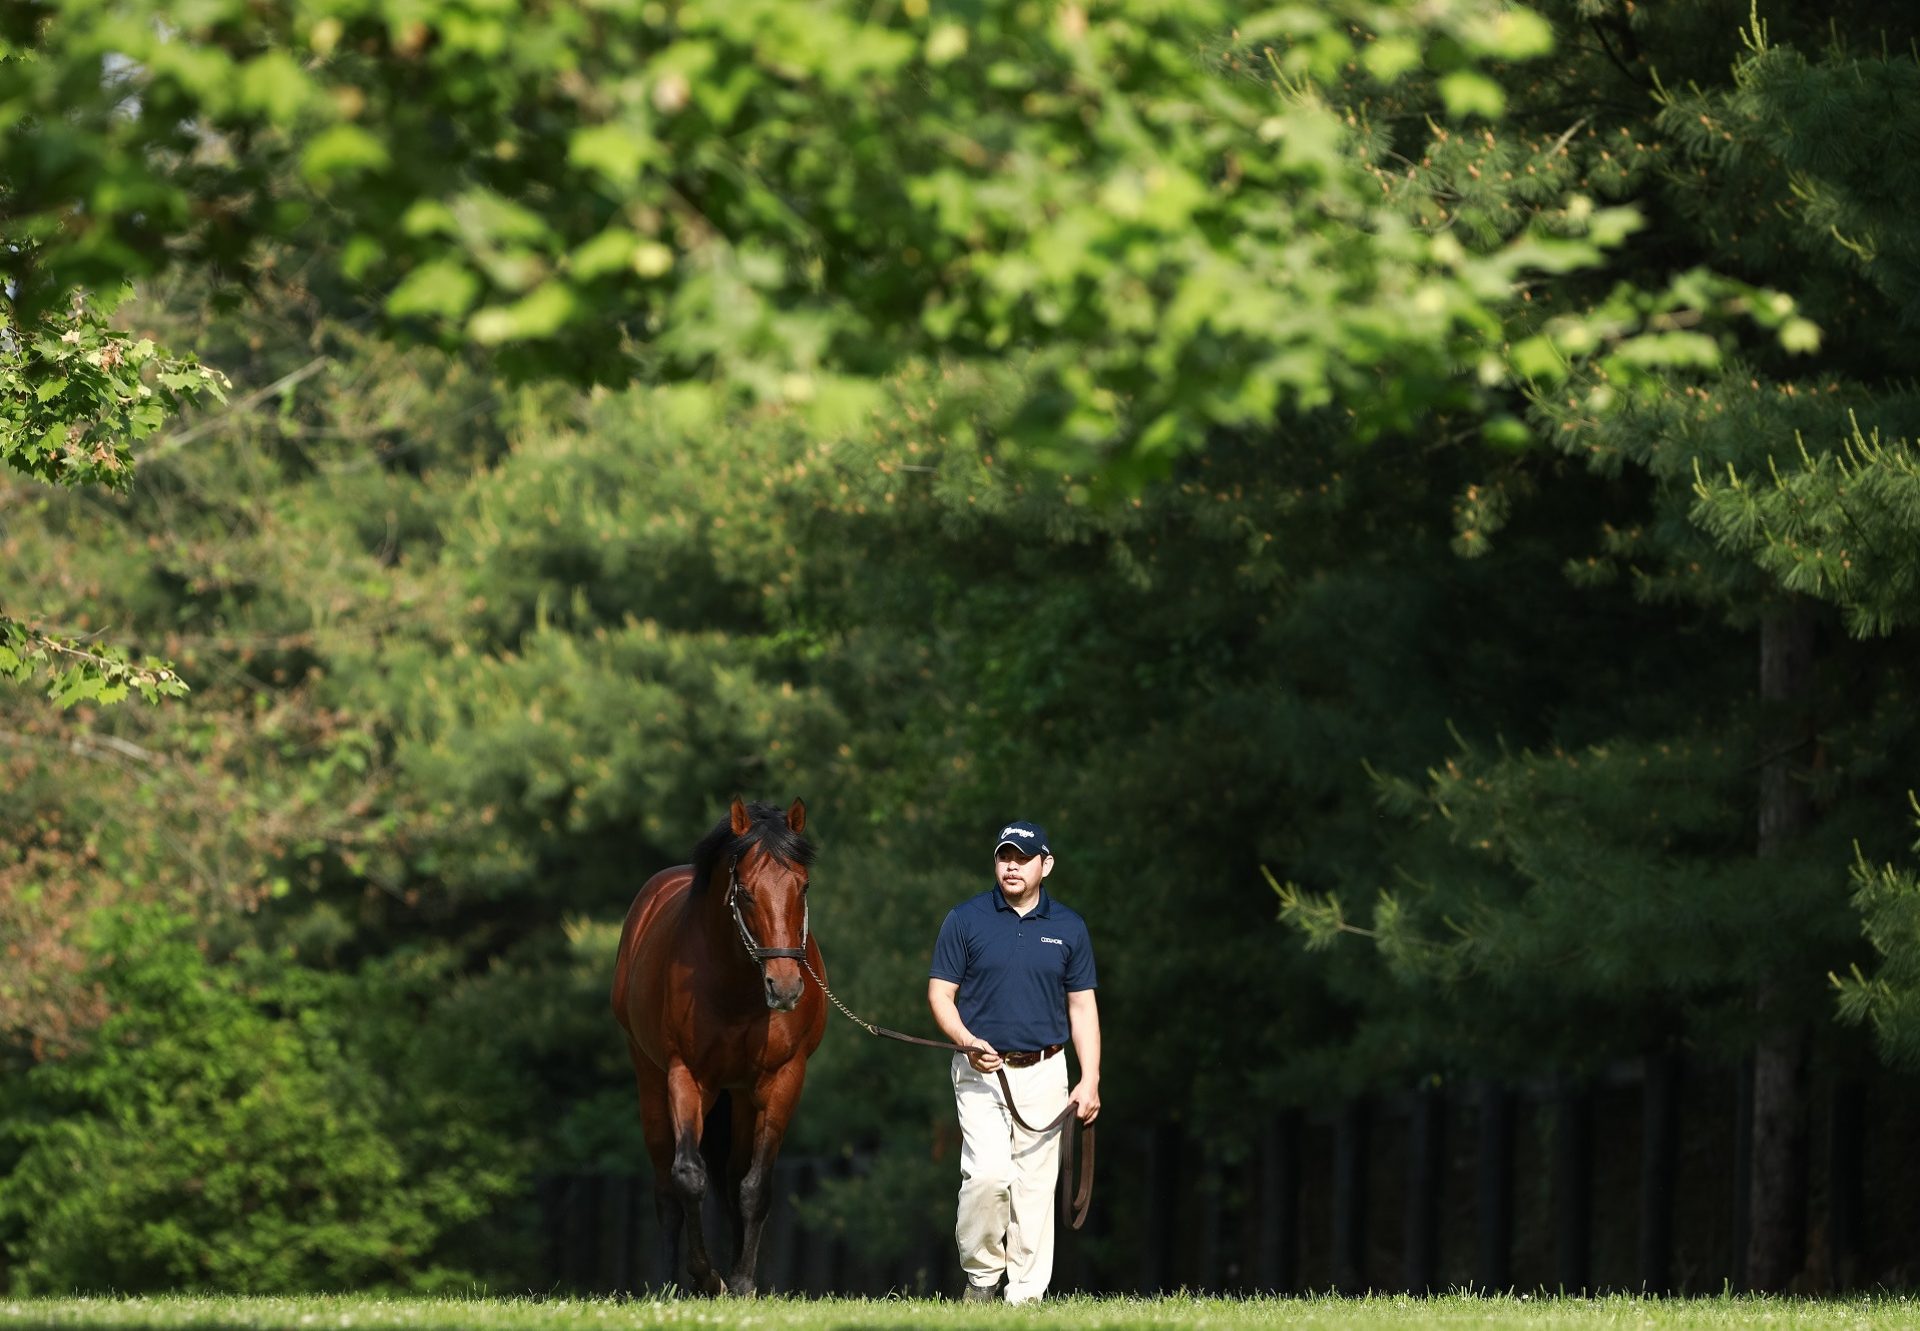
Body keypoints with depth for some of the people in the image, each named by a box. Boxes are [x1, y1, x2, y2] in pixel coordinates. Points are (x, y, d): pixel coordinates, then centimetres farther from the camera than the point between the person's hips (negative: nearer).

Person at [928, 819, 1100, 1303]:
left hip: (1043, 1072, 2)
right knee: (988, 1173, -18)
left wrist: (1090, 1081, 0)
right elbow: (940, 994, 1)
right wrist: (969, 1042, -17)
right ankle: (980, 1277, 0)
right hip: (981, 1070, -2)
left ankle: (1025, 1296, 7)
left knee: (1036, 1185, 1)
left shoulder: (1068, 928, 7)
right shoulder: (966, 919, 1)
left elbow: (1082, 1007, 9)